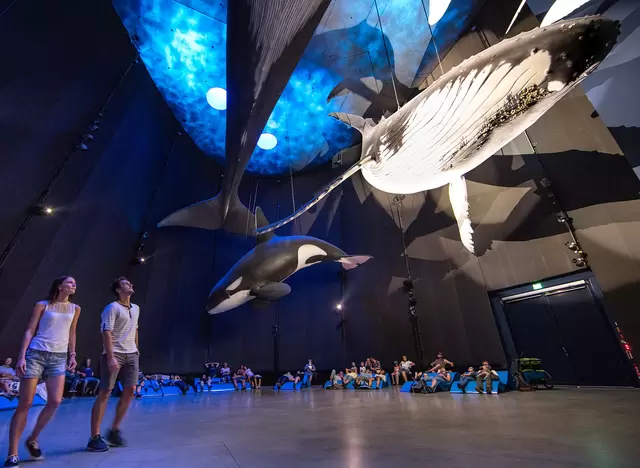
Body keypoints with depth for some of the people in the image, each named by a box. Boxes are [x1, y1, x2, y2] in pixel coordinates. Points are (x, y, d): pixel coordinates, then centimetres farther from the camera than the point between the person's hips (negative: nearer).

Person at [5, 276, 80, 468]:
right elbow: (29, 331, 0)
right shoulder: (42, 305, 1)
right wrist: (21, 356, -9)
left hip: (59, 358, 3)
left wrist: (72, 355, 10)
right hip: (36, 354, -3)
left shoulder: (75, 309, 11)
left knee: (55, 401, -7)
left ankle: (33, 439, 17)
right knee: (25, 404, -1)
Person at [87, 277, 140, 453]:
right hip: (114, 354, -7)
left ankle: (115, 430, 19)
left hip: (131, 354, 7)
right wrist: (111, 357, -23)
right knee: (105, 393, -1)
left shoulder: (136, 308, 14)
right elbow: (107, 332, -16)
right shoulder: (112, 308, -9)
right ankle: (95, 437, 10)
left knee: (130, 390, 4)